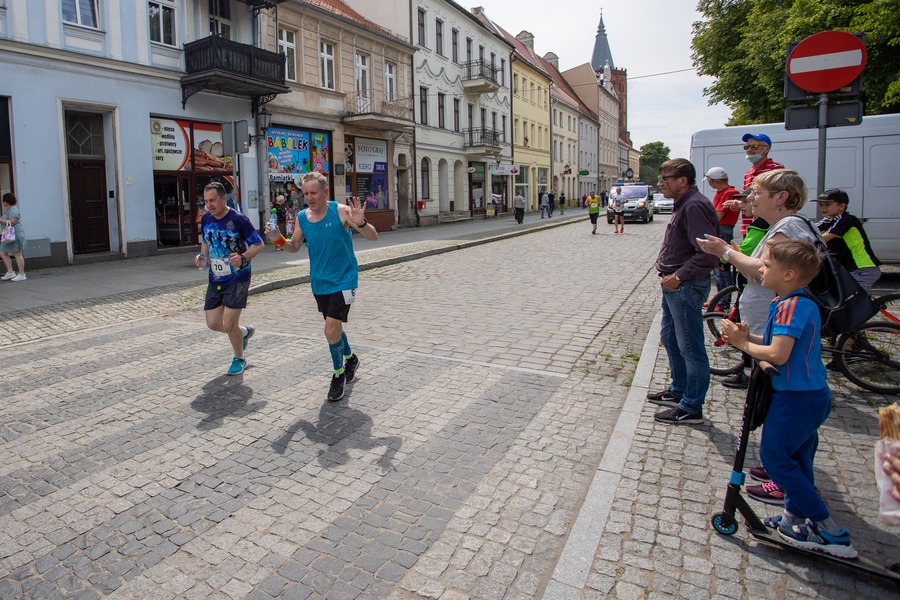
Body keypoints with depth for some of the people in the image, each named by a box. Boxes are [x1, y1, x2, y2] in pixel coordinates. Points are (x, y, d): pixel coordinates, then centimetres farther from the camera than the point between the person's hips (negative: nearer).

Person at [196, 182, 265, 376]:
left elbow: (259, 244, -11)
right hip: (215, 279, 6)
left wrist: (243, 258, -28)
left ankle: (239, 359, 19)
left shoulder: (238, 219, -15)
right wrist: (202, 256, -1)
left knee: (229, 324, -7)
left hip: (237, 279, -6)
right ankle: (245, 332, 35)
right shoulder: (206, 218, 3)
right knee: (213, 323, 5)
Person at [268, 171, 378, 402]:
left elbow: (373, 236, -17)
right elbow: (294, 246, 13)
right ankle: (350, 359, 46)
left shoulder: (340, 211, -15)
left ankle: (338, 374, 11)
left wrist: (361, 223, -38)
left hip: (343, 280, -6)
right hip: (319, 282, 6)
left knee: (331, 330, -12)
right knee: (333, 327, 19)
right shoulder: (302, 217, 0)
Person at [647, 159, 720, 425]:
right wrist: (671, 275, 12)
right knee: (670, 339, 21)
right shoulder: (683, 204, 14)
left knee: (690, 348, -1)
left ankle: (691, 408, 10)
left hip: (687, 286, -11)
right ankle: (678, 390, 37)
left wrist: (678, 277, -20)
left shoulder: (695, 206, -19)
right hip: (675, 285, 11)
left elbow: (707, 254, -26)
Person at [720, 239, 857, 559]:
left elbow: (777, 354, -30)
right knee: (798, 458, 19)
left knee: (775, 455, 0)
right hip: (812, 393, 10)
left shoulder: (790, 306, -24)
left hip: (796, 398, -10)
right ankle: (795, 515, 34)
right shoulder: (802, 302, 8)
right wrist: (748, 337, -1)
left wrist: (743, 344, -16)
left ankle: (829, 531, 6)